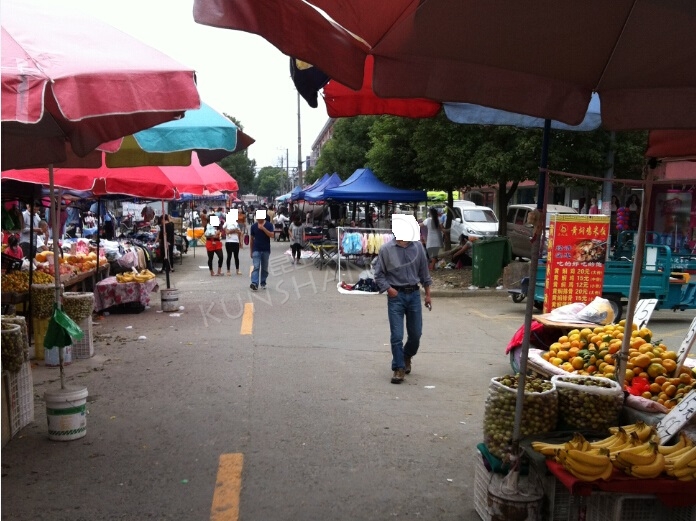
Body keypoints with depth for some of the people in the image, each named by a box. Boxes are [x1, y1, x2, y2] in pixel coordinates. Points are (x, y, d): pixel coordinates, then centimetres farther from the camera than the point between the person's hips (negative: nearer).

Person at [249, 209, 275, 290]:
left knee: (264, 268, 9)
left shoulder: (269, 225, -1)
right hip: (256, 250, -1)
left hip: (266, 250, 1)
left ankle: (263, 283, 21)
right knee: (256, 267, -11)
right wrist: (250, 251, 8)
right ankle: (254, 283, -21)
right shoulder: (253, 226, 2)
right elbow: (251, 239, 8)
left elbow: (272, 235, -14)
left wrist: (263, 228, -24)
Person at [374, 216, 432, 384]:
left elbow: (424, 271, 10)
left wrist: (427, 294, 11)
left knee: (416, 334, 12)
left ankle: (407, 357, 40)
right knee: (396, 336, -3)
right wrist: (388, 288, -14)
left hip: (414, 294, 3)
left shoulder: (417, 247, 1)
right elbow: (379, 274, 0)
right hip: (396, 296, -3)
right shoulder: (386, 249, -7)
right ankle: (399, 369, 10)